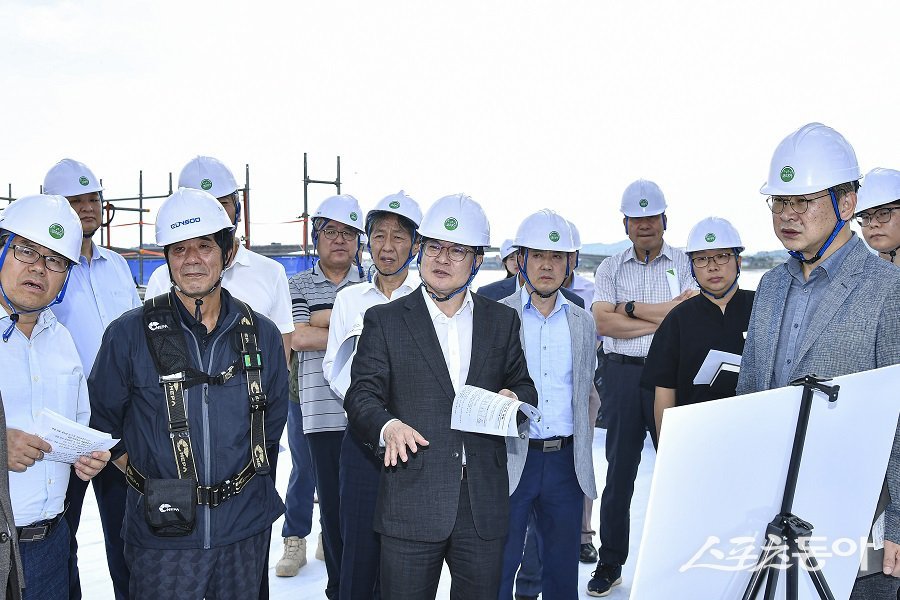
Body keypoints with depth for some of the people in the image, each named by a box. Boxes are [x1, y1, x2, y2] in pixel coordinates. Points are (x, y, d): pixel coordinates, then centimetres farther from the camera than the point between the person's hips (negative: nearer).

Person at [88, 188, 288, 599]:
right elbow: (101, 420, 4)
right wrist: (147, 481, 1)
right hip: (161, 534, -2)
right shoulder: (129, 334, -6)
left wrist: (248, 481, 10)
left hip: (245, 529, 3)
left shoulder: (260, 334, 1)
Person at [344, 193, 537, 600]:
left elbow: (523, 386, 15)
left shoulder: (502, 321, 10)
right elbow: (362, 395, -5)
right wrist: (387, 426, -26)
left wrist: (514, 398, -9)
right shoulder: (385, 320, 2)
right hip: (411, 502, -2)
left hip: (485, 506, 3)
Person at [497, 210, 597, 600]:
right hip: (511, 458, -3)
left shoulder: (583, 322, 10)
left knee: (563, 568, 13)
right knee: (499, 567, 3)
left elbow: (586, 393, 16)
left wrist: (584, 456, 11)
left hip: (566, 461, 3)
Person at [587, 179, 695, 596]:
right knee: (619, 469, 8)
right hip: (623, 374, 1)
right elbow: (603, 322, -6)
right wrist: (662, 319, -10)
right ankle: (610, 564, 20)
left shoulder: (685, 264, 5)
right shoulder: (610, 268, 9)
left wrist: (630, 307, -7)